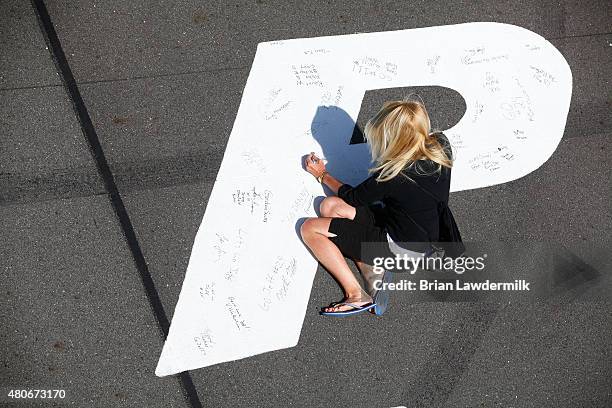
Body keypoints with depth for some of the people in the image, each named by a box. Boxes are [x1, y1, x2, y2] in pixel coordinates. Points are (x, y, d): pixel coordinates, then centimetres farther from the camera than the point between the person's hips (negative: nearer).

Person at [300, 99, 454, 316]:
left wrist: (322, 175, 7)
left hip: (402, 248, -9)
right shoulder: (440, 146, -13)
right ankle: (373, 276, -2)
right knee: (329, 205, 6)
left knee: (309, 228, -5)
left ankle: (356, 295, -7)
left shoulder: (392, 176, -30)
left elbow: (353, 198, -8)